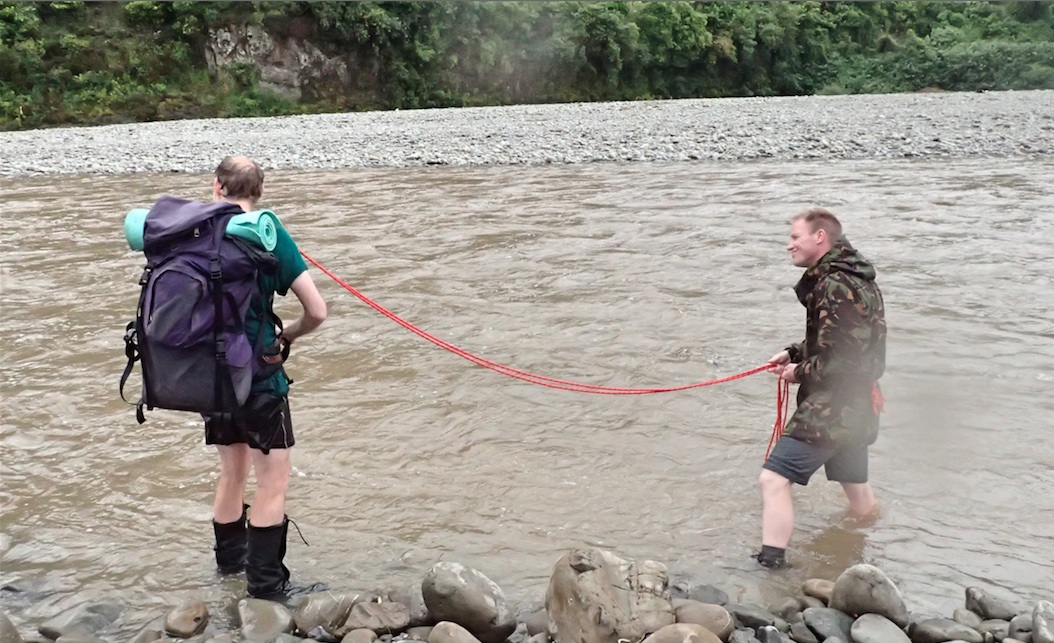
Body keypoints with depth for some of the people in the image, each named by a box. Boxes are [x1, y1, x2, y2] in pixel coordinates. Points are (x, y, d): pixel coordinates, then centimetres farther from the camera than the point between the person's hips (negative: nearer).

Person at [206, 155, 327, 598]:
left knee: (233, 470, 23)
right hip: (258, 376, -5)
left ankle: (230, 560, 38)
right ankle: (265, 584, 4)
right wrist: (286, 337, 5)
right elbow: (316, 311, -13)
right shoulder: (267, 234, -11)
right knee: (274, 479, 4)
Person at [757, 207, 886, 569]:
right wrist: (793, 353, 7)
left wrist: (800, 372, -9)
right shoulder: (853, 280, 12)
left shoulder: (835, 286, -20)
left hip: (831, 407, -10)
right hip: (856, 404, 10)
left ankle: (770, 565, -20)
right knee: (854, 483, 26)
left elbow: (840, 359, -24)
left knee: (774, 478, -16)